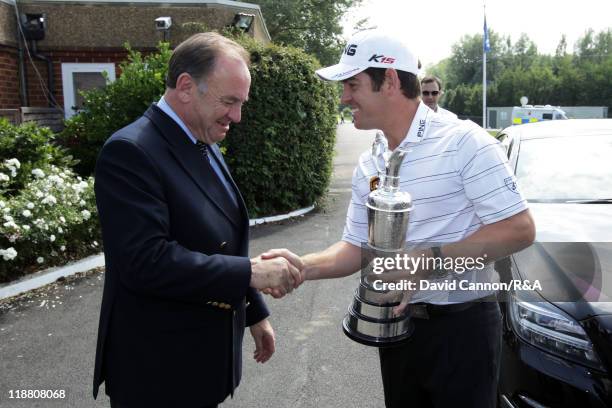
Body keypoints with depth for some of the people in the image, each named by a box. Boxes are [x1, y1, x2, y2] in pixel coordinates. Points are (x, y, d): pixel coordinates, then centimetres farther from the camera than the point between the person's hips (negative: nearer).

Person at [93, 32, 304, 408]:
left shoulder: (205, 148, 8)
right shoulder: (130, 151, -20)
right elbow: (146, 261, -29)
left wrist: (254, 312, 14)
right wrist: (251, 272, -26)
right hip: (158, 370, -8)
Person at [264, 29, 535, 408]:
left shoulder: (464, 141, -16)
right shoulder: (367, 166, 5)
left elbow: (519, 229, -19)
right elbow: (357, 248, 6)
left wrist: (429, 260, -25)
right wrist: (301, 265, -11)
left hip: (462, 326, -6)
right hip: (398, 324, 6)